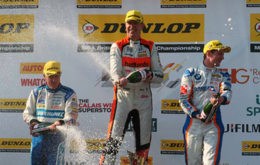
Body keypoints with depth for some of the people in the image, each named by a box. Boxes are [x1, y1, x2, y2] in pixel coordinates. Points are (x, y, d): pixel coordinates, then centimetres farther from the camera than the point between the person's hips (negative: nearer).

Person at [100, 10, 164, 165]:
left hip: (144, 98, 2)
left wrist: (151, 76, -17)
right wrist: (119, 80, -35)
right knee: (114, 137, -8)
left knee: (144, 139, 5)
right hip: (123, 96, -2)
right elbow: (115, 71, -12)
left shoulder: (150, 47, 9)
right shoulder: (117, 46, 4)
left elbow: (160, 75, 7)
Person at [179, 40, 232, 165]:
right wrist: (196, 115, -11)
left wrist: (221, 99, -31)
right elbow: (183, 99, 2)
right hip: (193, 123, -1)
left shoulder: (223, 76, 13)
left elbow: (227, 92, -7)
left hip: (214, 124, 1)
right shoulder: (191, 73, 7)